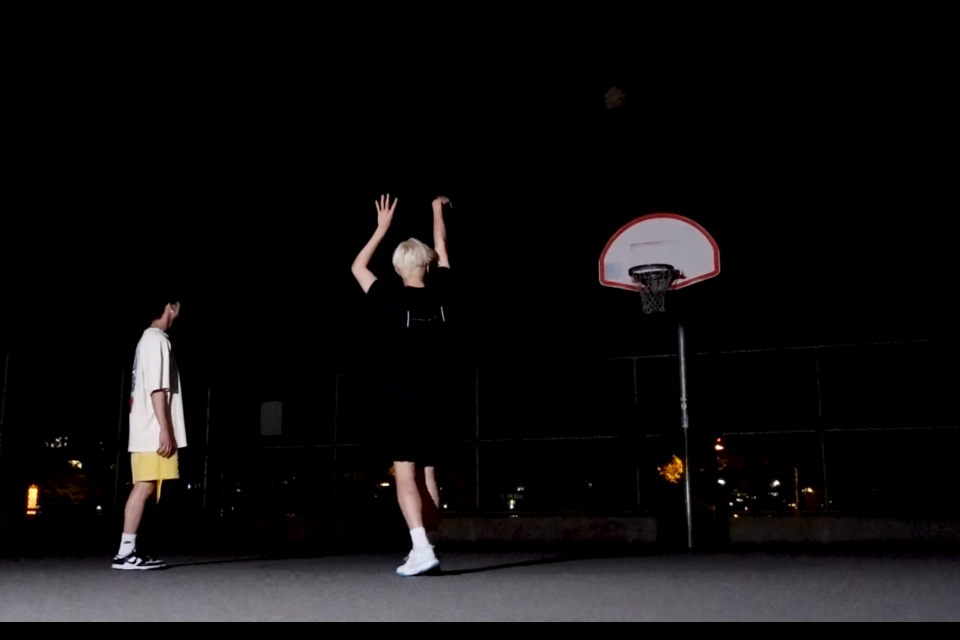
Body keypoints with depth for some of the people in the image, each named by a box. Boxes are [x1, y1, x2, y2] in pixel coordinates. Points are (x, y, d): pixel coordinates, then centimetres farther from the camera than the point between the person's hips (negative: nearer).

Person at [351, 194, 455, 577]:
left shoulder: (392, 300, -6)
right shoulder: (440, 295, 3)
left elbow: (358, 267, 10)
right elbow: (442, 252, 20)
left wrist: (383, 227, 16)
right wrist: (438, 211, 34)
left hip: (405, 400, -4)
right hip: (436, 400, 4)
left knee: (405, 475, -7)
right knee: (427, 475, 11)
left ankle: (422, 550, -21)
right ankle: (422, 548, 15)